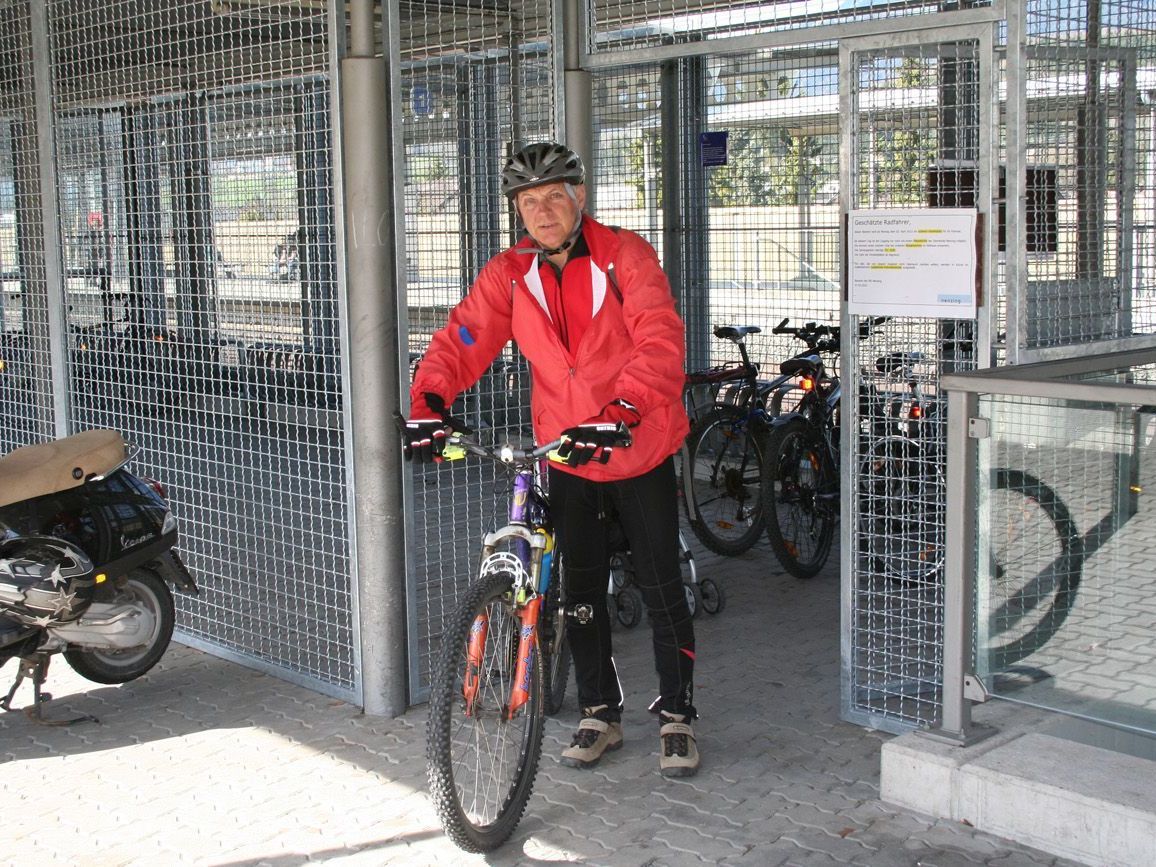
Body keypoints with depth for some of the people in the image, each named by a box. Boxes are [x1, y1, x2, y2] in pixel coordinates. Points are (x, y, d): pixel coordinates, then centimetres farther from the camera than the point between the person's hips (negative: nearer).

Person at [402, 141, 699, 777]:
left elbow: (661, 342, -26)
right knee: (581, 592, 12)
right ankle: (601, 714, 28)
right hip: (567, 459, 3)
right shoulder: (509, 274, -3)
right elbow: (463, 338, -12)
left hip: (641, 453, -3)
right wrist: (428, 402, -32)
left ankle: (676, 716, 22)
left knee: (662, 589, 5)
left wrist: (620, 413, -41)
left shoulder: (625, 255, -14)